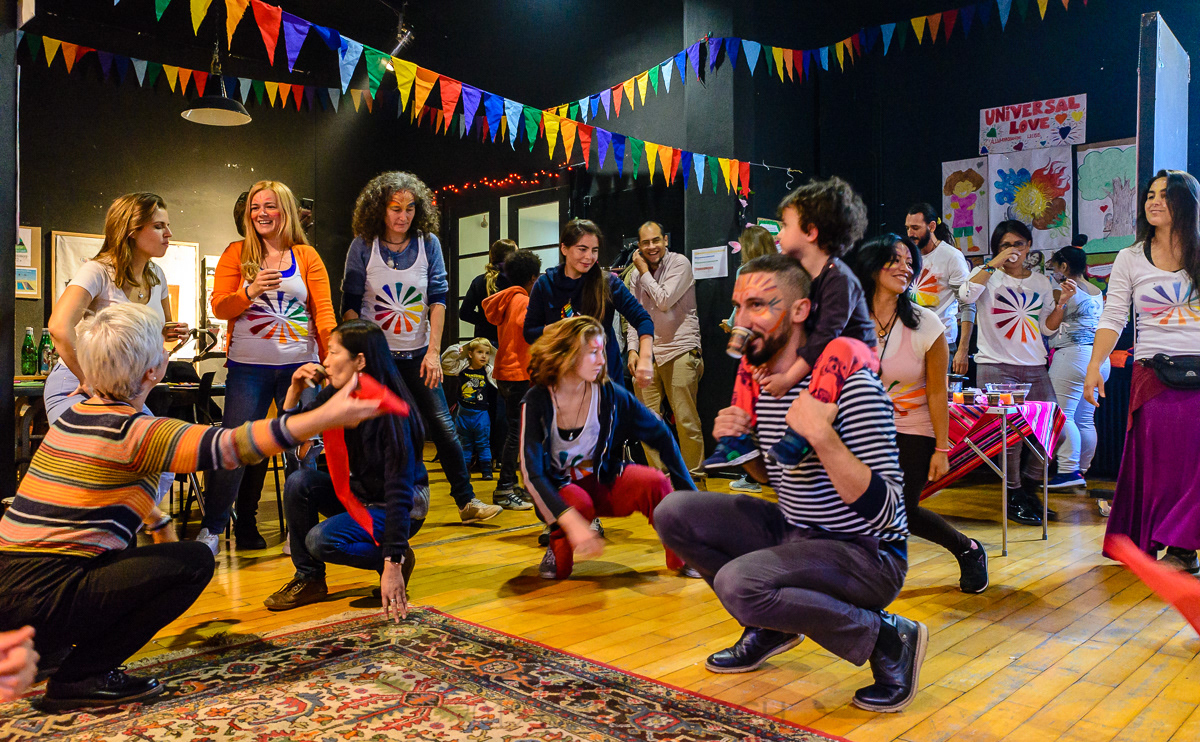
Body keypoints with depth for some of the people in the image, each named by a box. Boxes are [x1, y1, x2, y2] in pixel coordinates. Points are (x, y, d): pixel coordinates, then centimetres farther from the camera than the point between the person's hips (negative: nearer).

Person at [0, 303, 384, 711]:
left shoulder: (76, 414, 10)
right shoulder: (136, 433, -17)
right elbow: (230, 445, -28)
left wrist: (160, 523, 28)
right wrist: (330, 414, -33)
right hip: (42, 598, -9)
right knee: (193, 561, -5)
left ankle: (48, 648, 21)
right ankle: (80, 677, -2)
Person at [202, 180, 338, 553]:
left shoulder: (307, 256, 8)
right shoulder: (237, 253, 7)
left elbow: (323, 310, 3)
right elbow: (219, 307, 3)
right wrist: (250, 292, -17)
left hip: (299, 365, 1)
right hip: (248, 367, 0)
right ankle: (211, 528, 9)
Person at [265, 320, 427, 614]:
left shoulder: (393, 412, -28)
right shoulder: (336, 394, -7)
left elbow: (399, 492, -30)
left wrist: (392, 565, -32)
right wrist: (294, 390, -14)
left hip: (399, 509, -7)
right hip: (360, 494, 7)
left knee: (322, 540, -25)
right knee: (298, 482, -15)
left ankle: (398, 559, -1)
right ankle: (309, 579, 0)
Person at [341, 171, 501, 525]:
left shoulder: (429, 243, -2)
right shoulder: (363, 246, -5)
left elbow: (438, 297, -4)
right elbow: (350, 304, -2)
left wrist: (433, 350, -11)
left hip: (418, 353, 1)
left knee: (442, 425, -2)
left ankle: (466, 501, 6)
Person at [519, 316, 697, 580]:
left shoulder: (610, 394, -13)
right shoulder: (537, 402, -20)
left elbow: (661, 436, -6)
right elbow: (531, 472, -27)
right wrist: (572, 522, -41)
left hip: (602, 481, 2)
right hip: (558, 489, -2)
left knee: (654, 482, -26)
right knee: (579, 502, -37)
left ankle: (682, 557, -3)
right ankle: (558, 549, -1)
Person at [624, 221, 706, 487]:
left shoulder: (680, 263, -4)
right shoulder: (637, 274, 13)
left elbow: (664, 301, -14)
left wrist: (645, 272, -4)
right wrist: (633, 348, 3)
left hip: (679, 351, -5)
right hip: (647, 355, 5)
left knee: (686, 421, -5)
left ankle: (695, 477, 9)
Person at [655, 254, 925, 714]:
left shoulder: (849, 384, -23)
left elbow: (883, 514, -27)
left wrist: (821, 436, -36)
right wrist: (741, 444, -4)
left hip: (866, 553, -8)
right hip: (792, 533, 8)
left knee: (739, 583, -32)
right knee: (673, 513, -2)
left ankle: (887, 639, -7)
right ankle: (770, 627, 14)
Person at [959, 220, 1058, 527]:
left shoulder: (1041, 281, 16)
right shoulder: (987, 274, 4)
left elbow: (1047, 327, 17)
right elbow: (967, 295, -20)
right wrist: (994, 264, -16)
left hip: (1034, 366, 5)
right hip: (995, 365, -5)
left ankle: (1028, 486, 21)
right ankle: (1014, 497, 2)